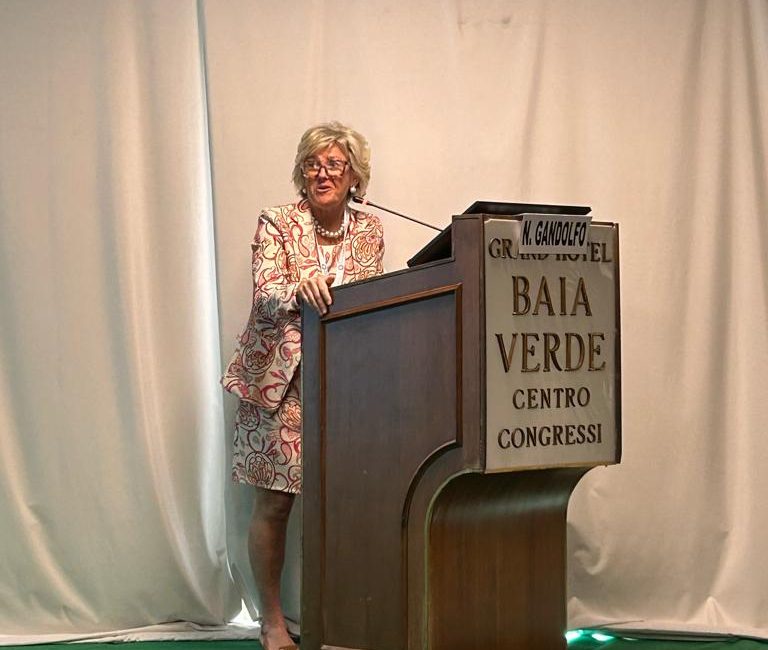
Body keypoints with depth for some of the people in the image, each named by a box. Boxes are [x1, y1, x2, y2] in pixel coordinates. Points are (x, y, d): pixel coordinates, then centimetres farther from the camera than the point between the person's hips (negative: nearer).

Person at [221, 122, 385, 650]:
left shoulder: (370, 232, 8)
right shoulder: (277, 224, -3)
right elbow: (265, 295, -15)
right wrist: (301, 289, -37)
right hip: (280, 380, -3)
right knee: (274, 503, -2)